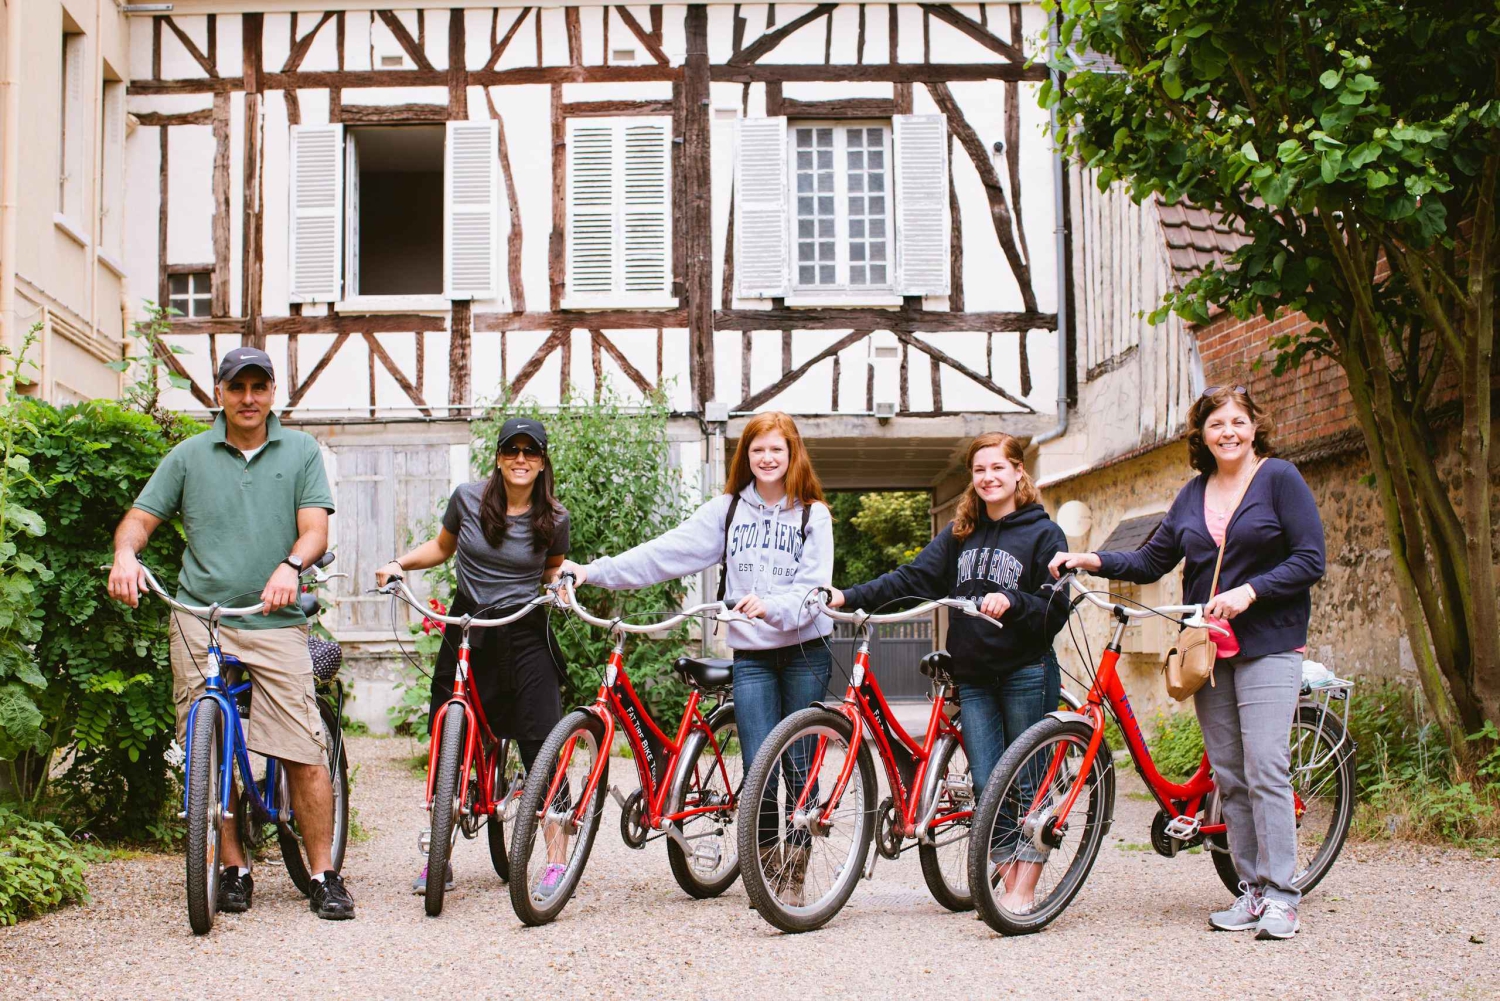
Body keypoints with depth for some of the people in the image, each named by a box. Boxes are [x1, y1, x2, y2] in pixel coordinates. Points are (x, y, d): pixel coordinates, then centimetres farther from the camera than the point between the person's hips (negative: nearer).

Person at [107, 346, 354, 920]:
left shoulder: (300, 451, 9)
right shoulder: (189, 456, 12)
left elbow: (315, 528, 0)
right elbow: (141, 517, 11)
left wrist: (291, 566, -22)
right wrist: (125, 554, -12)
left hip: (275, 622, -1)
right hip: (200, 620, 2)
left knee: (306, 755, -8)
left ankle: (324, 877, 2)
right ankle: (234, 869, 18)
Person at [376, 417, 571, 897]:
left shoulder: (554, 519, -2)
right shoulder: (468, 498, -1)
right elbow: (441, 547, 15)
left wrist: (561, 581, -7)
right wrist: (398, 563, 0)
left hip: (525, 636, -1)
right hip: (466, 632, 2)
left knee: (541, 749, -6)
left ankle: (557, 860, 3)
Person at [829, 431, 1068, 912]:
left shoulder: (1044, 533, -2)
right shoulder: (960, 533, 12)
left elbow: (1056, 610, -7)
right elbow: (912, 578, 2)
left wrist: (1011, 601, -26)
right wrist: (850, 597, -10)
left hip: (1026, 674, -4)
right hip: (974, 677, 4)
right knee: (986, 786, 0)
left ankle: (1023, 891, 6)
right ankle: (1009, 877, 12)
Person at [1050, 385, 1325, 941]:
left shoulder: (1279, 478, -2)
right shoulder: (1194, 493, 14)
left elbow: (1310, 560, -7)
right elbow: (1152, 561, 12)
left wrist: (1248, 592, -18)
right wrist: (1094, 560, -3)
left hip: (1267, 645, -5)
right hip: (1208, 649, 5)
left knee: (1265, 769, -11)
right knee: (1228, 776, 5)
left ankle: (1281, 896, -5)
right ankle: (1251, 890, 12)